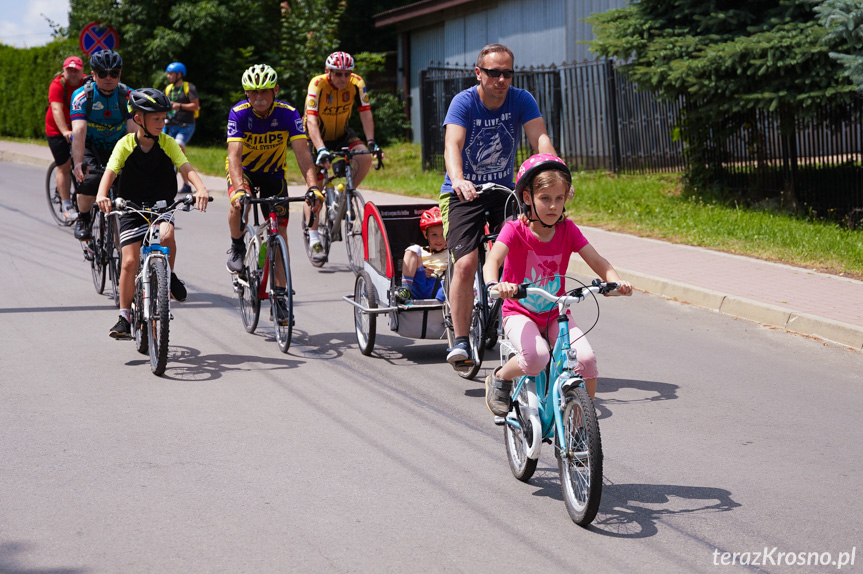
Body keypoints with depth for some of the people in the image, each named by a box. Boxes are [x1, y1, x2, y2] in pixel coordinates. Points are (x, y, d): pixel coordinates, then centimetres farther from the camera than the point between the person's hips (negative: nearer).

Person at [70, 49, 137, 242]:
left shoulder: (128, 96, -15)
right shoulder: (82, 95, -20)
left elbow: (134, 130, -26)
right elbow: (79, 131, -32)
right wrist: (78, 163, -45)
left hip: (117, 146, 2)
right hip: (89, 146, -2)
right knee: (90, 181, -28)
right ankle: (83, 219, -3)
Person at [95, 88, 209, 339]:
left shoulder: (168, 143, -5)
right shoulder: (126, 144, -8)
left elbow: (186, 168, -16)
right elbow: (110, 172, -17)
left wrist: (200, 189, -36)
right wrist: (102, 195, -38)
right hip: (132, 208, 0)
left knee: (166, 236, -32)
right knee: (129, 262, -7)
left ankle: (169, 276, -2)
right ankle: (125, 316, 7)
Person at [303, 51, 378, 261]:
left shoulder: (357, 84, -20)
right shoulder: (318, 85, -29)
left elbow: (365, 114, -20)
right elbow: (311, 121, -37)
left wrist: (371, 142, -35)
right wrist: (321, 149, -50)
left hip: (341, 133, 3)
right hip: (318, 136, -3)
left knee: (365, 158, -24)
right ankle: (314, 237, 2)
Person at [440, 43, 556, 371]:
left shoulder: (521, 101, -8)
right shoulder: (463, 103, -15)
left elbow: (540, 138, -22)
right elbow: (452, 144, -31)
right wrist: (458, 180, -51)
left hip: (504, 190, 3)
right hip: (464, 193, -3)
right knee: (465, 265, -19)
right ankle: (460, 342, -9)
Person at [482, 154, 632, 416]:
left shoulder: (567, 229, -3)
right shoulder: (515, 230, -13)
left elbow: (597, 261, -7)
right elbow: (492, 260, -29)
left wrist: (616, 281, -28)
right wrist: (494, 285, -52)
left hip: (555, 314, 3)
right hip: (519, 313, -3)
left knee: (586, 358, -21)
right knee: (536, 357, -33)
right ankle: (499, 379, -1)